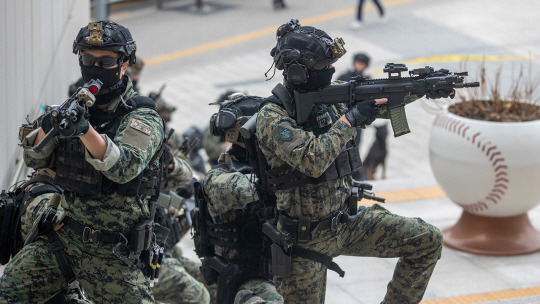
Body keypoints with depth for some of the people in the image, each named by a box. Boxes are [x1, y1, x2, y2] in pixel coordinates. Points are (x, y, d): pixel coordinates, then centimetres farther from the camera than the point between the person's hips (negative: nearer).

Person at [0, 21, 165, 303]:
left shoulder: (142, 118, -10)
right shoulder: (78, 108, 9)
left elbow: (124, 167, -28)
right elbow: (35, 159, 5)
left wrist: (86, 131, -44)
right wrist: (47, 128, -18)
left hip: (113, 252, -5)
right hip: (63, 235, 5)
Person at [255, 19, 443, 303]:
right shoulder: (272, 116, -19)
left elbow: (383, 100, 8)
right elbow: (312, 161, -32)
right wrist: (349, 119, -26)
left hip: (348, 221, 6)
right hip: (306, 237, -6)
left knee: (427, 240, -4)